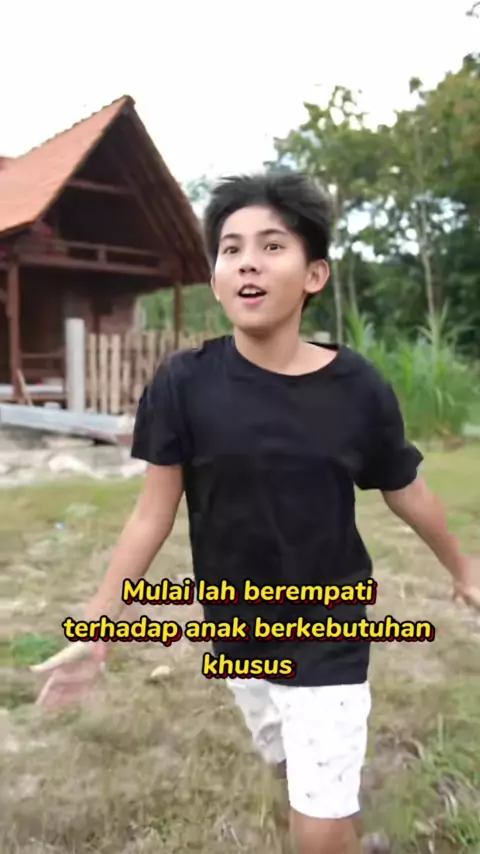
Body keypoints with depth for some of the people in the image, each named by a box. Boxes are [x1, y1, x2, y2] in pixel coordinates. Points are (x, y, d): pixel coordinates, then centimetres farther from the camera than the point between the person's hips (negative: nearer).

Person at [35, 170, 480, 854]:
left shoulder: (358, 387, -16)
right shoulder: (183, 384, -16)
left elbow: (408, 493, -1)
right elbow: (154, 512, -9)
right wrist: (98, 621, -9)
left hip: (330, 631, -2)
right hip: (236, 631, 3)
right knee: (298, 778, 27)